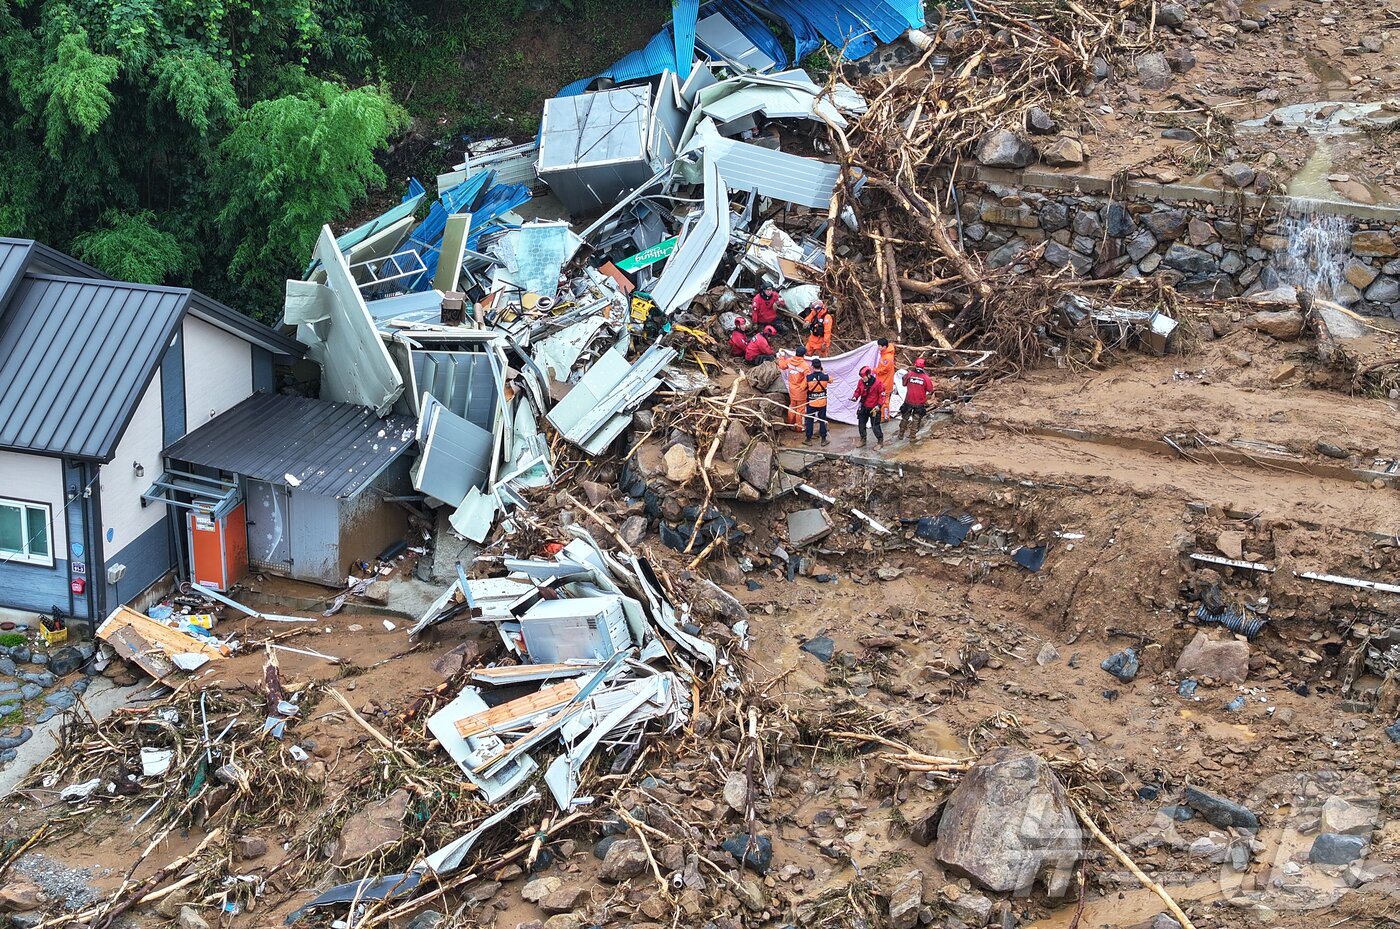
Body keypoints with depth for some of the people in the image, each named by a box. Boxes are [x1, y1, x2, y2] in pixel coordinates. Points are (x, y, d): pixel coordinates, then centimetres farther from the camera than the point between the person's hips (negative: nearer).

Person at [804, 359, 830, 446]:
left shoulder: (808, 377, -17)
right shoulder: (825, 376, -13)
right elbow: (830, 380, 10)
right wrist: (823, 372, 18)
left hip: (811, 402, -1)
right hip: (822, 402, 1)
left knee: (809, 421, 12)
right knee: (823, 421, 13)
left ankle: (809, 439, 17)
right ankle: (823, 440, 17)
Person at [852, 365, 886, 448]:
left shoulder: (877, 383, -19)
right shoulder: (861, 382, -4)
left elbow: (882, 395, -13)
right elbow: (858, 391, 10)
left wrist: (879, 406, -20)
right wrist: (855, 397, -11)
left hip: (873, 408, -6)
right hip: (863, 407, 6)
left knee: (875, 426, -2)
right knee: (861, 424, 15)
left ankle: (880, 441, 14)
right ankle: (863, 440, 33)